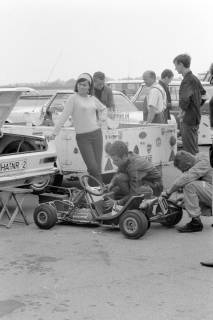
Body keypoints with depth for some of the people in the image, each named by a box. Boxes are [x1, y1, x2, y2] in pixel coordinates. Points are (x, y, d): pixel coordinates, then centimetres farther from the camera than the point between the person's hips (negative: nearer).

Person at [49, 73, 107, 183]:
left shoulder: (93, 99, 11)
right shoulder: (73, 98, -4)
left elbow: (103, 109, 30)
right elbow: (64, 116, -10)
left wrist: (101, 120, 13)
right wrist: (55, 132, -16)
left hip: (96, 134, 4)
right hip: (82, 137, -4)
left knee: (97, 168, 4)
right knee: (92, 168, -11)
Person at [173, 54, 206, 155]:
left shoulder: (187, 80, -18)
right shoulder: (195, 79, 13)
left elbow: (184, 99, -31)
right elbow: (203, 94, 26)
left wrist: (182, 112, -16)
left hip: (188, 120, -10)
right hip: (195, 118, 10)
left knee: (190, 151, -5)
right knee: (194, 148, 18)